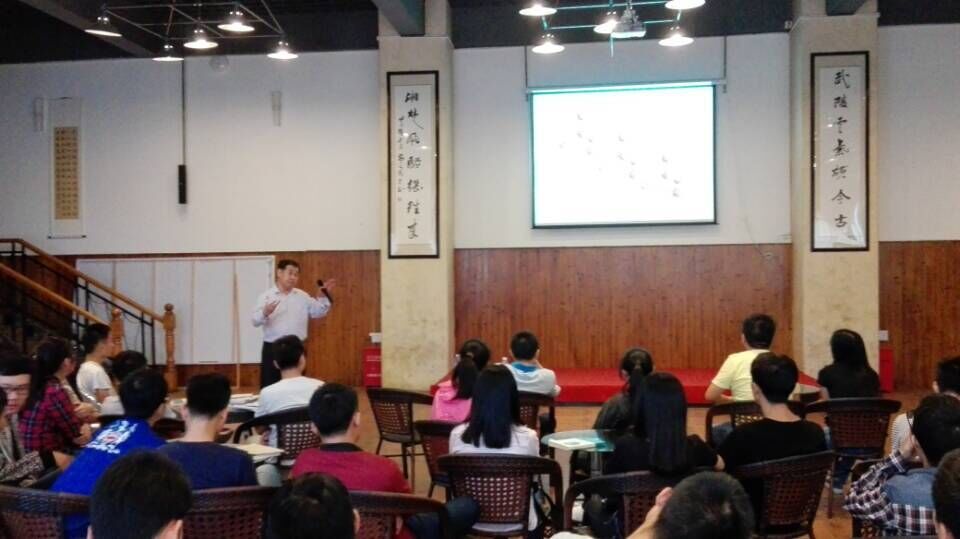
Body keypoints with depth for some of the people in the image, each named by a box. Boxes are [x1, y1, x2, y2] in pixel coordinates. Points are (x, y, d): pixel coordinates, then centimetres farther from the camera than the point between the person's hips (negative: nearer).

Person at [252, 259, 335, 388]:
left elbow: (318, 312, 9)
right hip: (272, 349, -3)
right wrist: (265, 313, -32)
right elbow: (255, 321, -11)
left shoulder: (303, 296, 9)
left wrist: (323, 297, -6)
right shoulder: (266, 296, -4)